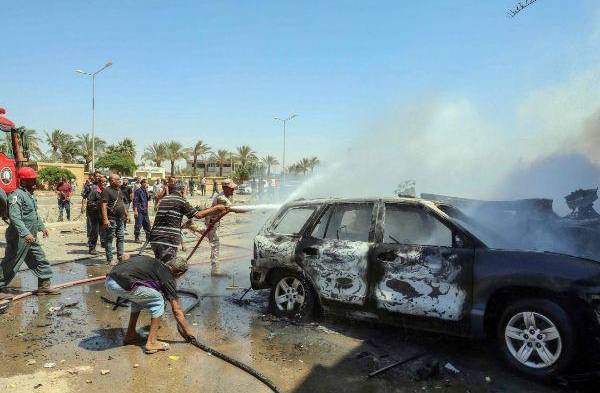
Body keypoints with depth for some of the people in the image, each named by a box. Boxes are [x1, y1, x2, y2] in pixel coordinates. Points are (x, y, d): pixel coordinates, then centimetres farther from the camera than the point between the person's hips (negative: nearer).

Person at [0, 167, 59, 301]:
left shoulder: (30, 195, 15)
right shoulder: (17, 195, -17)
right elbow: (15, 217, -27)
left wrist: (42, 227, 28)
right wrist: (25, 233, -34)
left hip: (31, 237, 10)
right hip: (19, 237, -10)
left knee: (40, 260, 13)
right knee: (11, 264, -2)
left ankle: (44, 286, 21)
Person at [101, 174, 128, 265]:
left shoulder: (119, 190, 14)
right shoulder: (107, 191, -13)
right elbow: (103, 205, -20)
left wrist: (126, 213, 23)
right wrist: (105, 219, -26)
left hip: (120, 219, 9)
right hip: (111, 219, -9)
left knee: (121, 238, 14)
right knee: (109, 239, 1)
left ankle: (120, 256, 24)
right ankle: (110, 259, 6)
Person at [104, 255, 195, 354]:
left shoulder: (155, 263, 26)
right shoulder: (168, 277, 6)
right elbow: (177, 310, 9)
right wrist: (187, 330, 23)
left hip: (109, 282, 9)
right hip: (123, 285, -8)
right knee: (158, 301, 10)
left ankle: (130, 335, 34)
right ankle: (151, 343, 10)